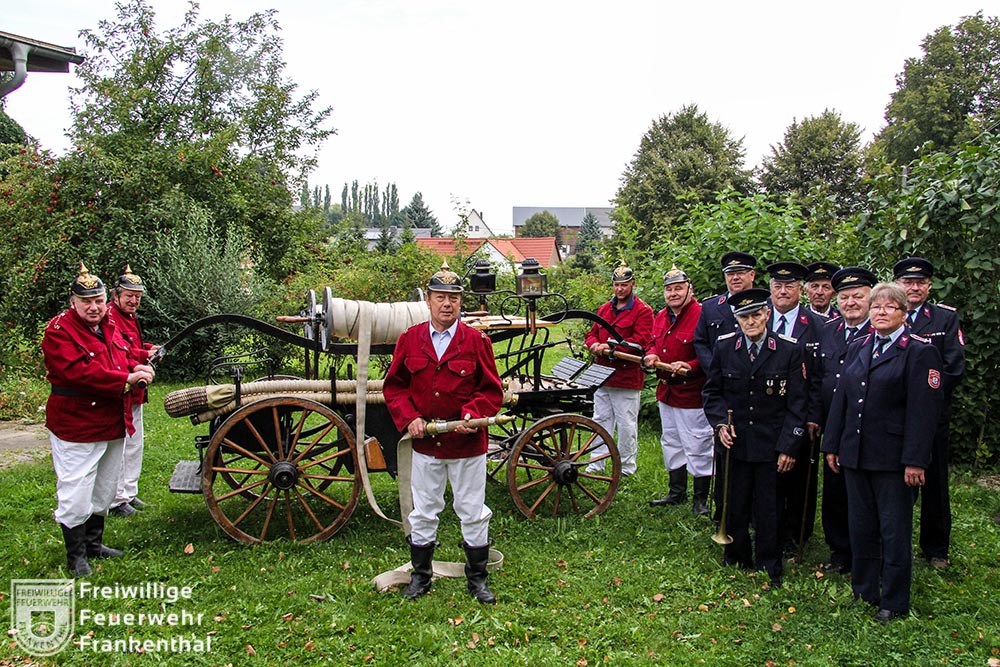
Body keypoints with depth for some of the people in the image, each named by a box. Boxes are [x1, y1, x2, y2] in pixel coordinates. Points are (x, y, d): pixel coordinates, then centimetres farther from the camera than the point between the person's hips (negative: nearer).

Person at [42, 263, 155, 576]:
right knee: (76, 495, -2)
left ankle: (94, 543, 35)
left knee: (104, 491, 19)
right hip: (76, 428, -8)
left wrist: (138, 368, -9)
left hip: (113, 425, 8)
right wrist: (125, 379, -28)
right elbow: (78, 372, -25)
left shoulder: (110, 327, 11)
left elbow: (125, 356, 16)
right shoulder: (59, 331, -14)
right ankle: (75, 555, 14)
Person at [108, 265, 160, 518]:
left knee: (135, 443, 18)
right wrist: (146, 355, -33)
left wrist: (148, 348, 7)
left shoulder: (131, 317, 17)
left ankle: (129, 492, 30)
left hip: (134, 391, 11)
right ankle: (116, 500, 5)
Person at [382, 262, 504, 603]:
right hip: (425, 443, 2)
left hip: (467, 443, -1)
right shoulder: (409, 339, 1)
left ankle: (477, 578, 26)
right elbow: (393, 385, 6)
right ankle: (420, 575, 30)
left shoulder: (476, 341, -4)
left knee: (473, 512, 10)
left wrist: (473, 414, -19)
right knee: (423, 512, 14)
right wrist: (408, 418, -9)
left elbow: (492, 390, -1)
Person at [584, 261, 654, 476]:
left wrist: (611, 347, -20)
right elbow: (591, 334, 16)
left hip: (627, 378, -6)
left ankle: (627, 467, 15)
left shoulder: (643, 311, -5)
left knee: (626, 424, 1)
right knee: (601, 421, 12)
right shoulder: (604, 309, 16)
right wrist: (595, 345, -8)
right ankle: (596, 464, 20)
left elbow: (639, 342, -15)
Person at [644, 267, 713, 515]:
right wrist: (651, 355, -2)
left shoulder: (702, 316, -16)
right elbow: (653, 343, 20)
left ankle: (700, 499, 16)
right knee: (671, 443, 18)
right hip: (666, 391, 8)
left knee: (697, 447, 1)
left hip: (692, 394, -8)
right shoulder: (661, 317, 8)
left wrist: (690, 367, -32)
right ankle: (677, 493, 33)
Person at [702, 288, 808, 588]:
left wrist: (789, 447, -7)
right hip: (735, 442, 2)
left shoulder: (789, 350, -5)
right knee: (735, 505, 11)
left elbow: (796, 403, -3)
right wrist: (719, 423, -6)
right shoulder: (724, 347, 1)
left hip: (771, 445, -2)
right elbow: (711, 391, 10)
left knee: (769, 509, 6)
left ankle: (768, 569, 22)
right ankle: (736, 560, 29)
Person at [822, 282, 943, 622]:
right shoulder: (857, 348, 12)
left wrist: (915, 460, -17)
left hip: (893, 458, -6)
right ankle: (864, 592, 28)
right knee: (861, 528, 14)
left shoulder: (920, 352, -6)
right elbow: (840, 399, 13)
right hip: (855, 454, 6)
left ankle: (894, 602, 19)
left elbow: (924, 410, -12)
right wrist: (832, 446, 9)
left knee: (894, 530, 5)